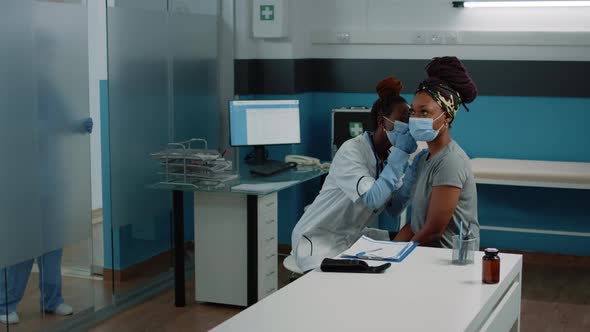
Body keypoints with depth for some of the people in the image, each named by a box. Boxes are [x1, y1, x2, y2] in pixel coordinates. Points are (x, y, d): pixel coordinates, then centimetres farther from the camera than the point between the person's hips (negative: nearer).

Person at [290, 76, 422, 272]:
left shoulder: (389, 155, 2)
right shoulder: (352, 151, -20)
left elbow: (394, 210, -3)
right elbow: (373, 198, -35)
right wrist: (401, 153, -28)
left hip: (352, 238, 8)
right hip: (318, 241, -8)